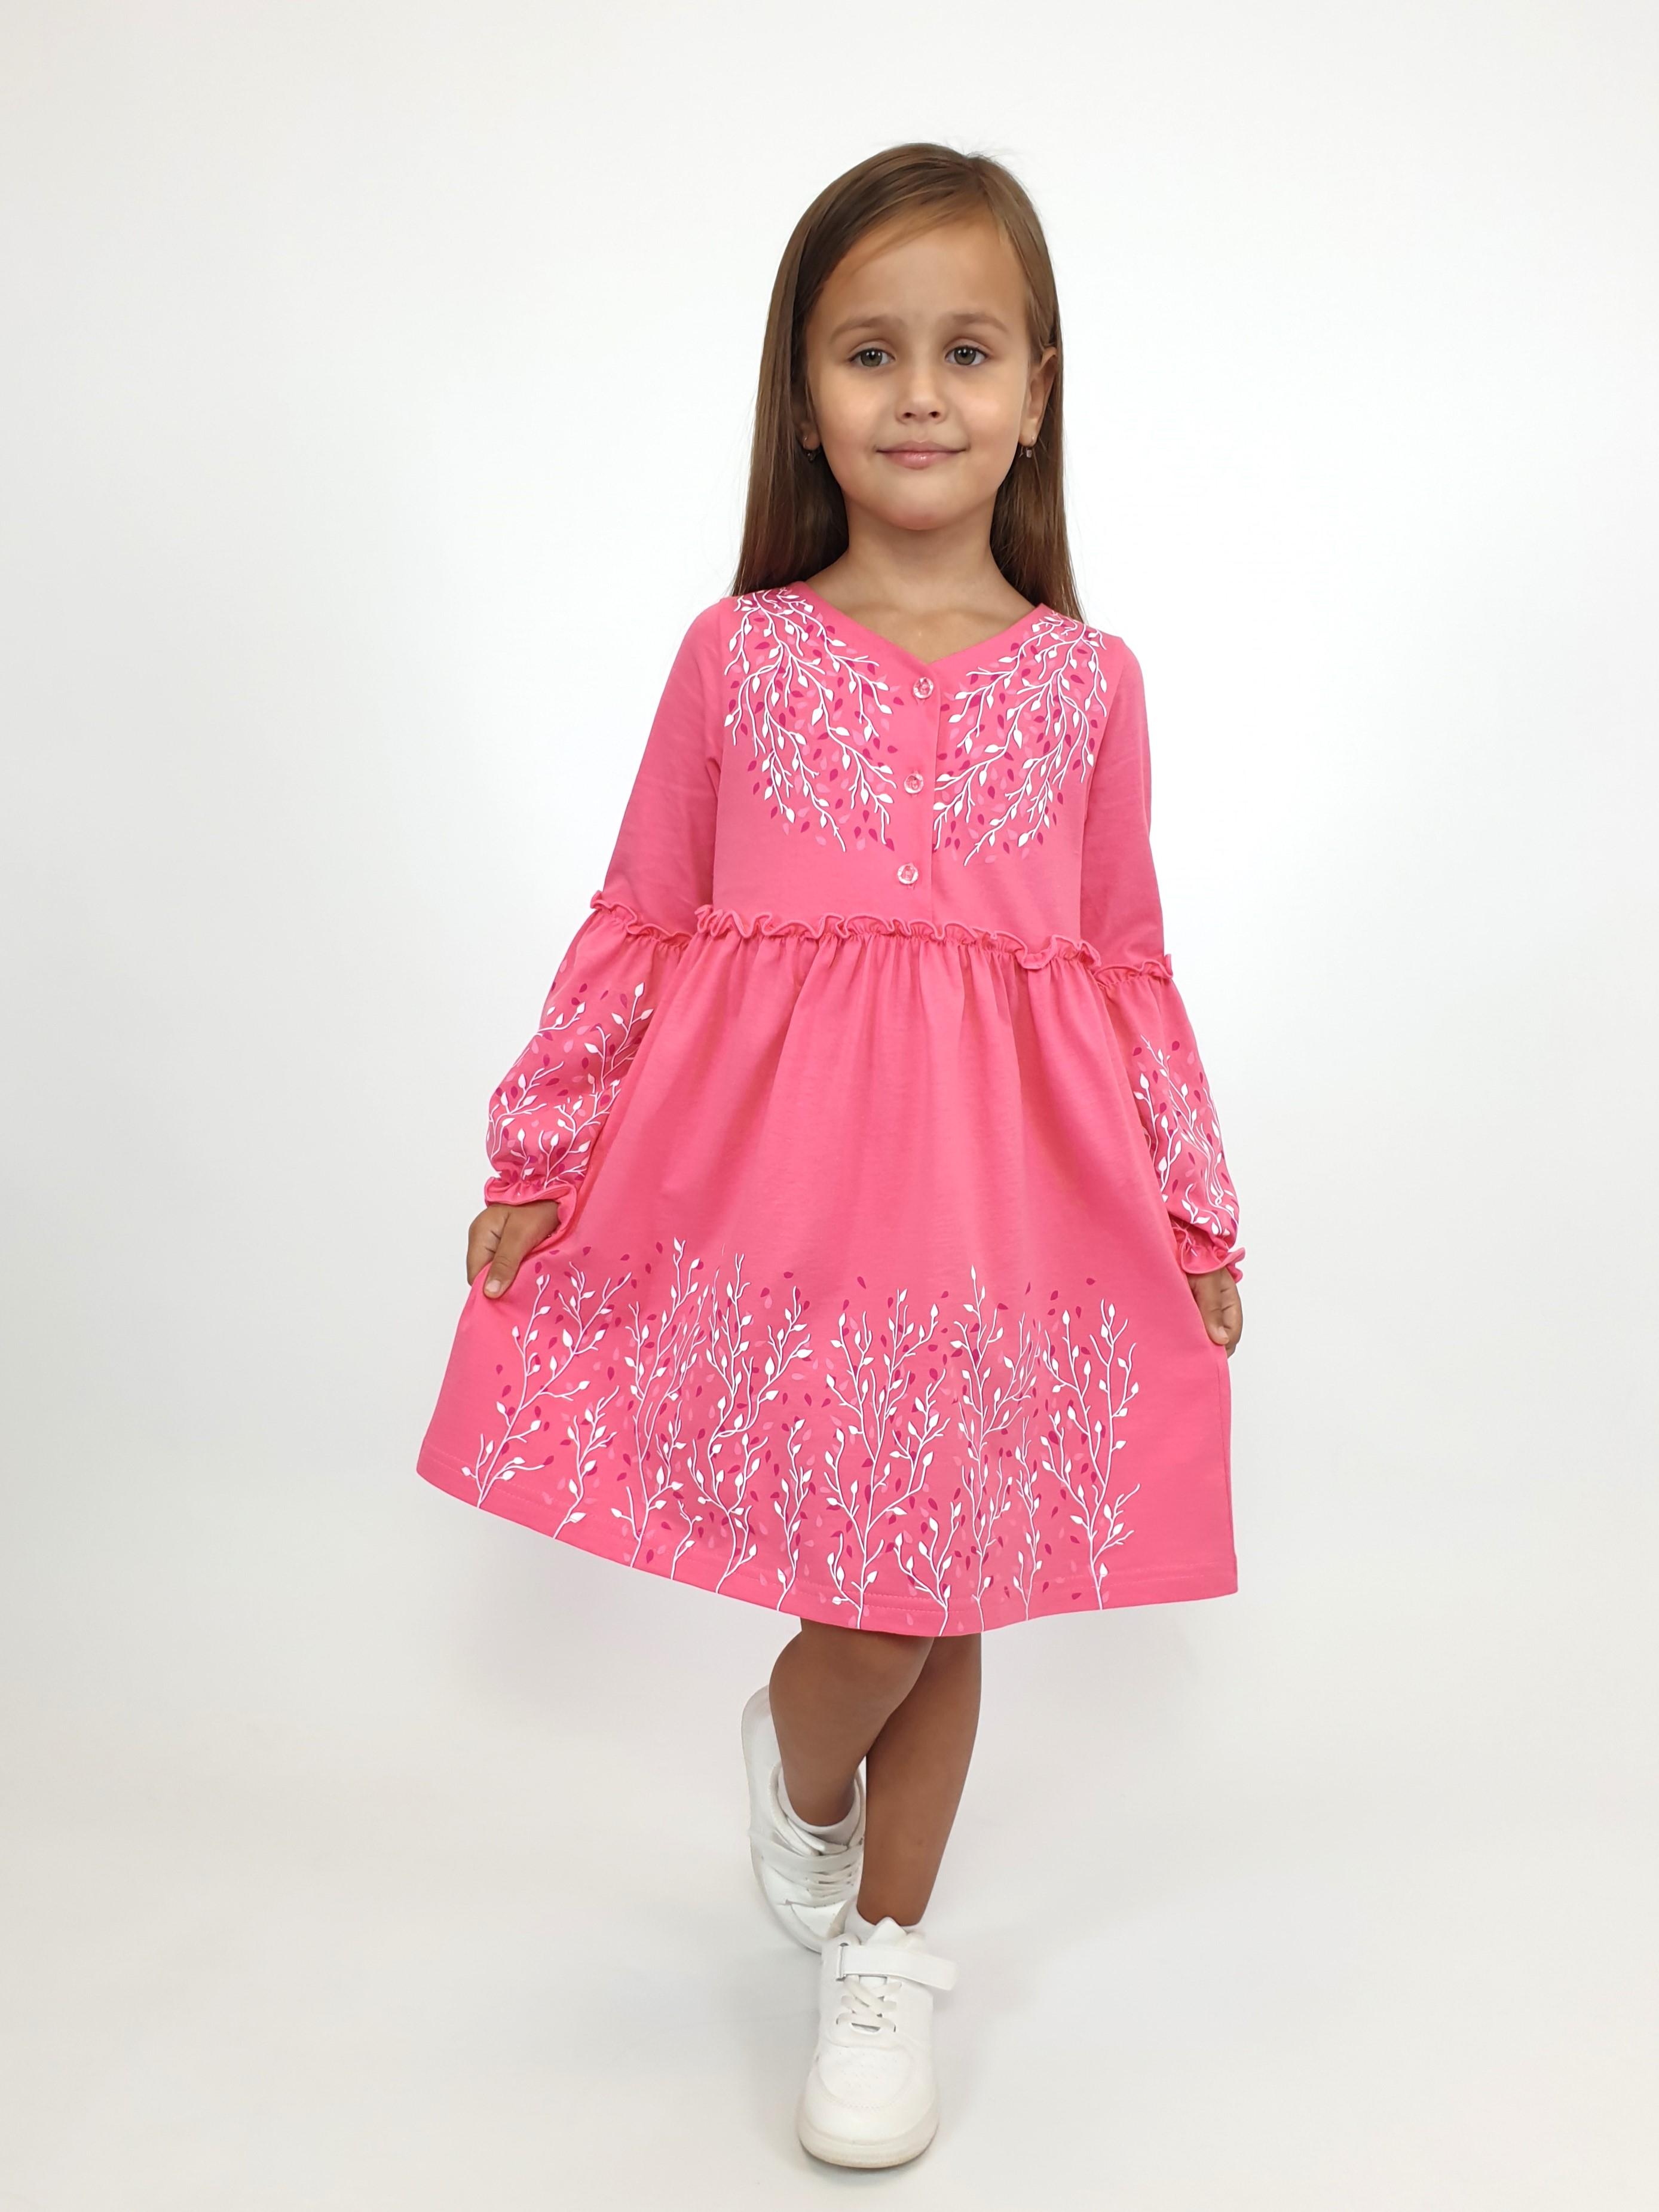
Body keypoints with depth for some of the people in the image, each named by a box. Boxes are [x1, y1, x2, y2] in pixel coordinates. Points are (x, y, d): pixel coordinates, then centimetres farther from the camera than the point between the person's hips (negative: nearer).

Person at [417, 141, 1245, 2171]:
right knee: (876, 1605, -4)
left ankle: (881, 1954, 35)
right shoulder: (736, 654, 3)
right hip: (777, 1188, -1)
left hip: (1004, 1196, 2)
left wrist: (1197, 1210, 11)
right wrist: (535, 1153, 4)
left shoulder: (1087, 681, 5)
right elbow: (641, 919, 6)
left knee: (942, 1600, 10)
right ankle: (793, 1760, 36)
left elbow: (1127, 962, 10)